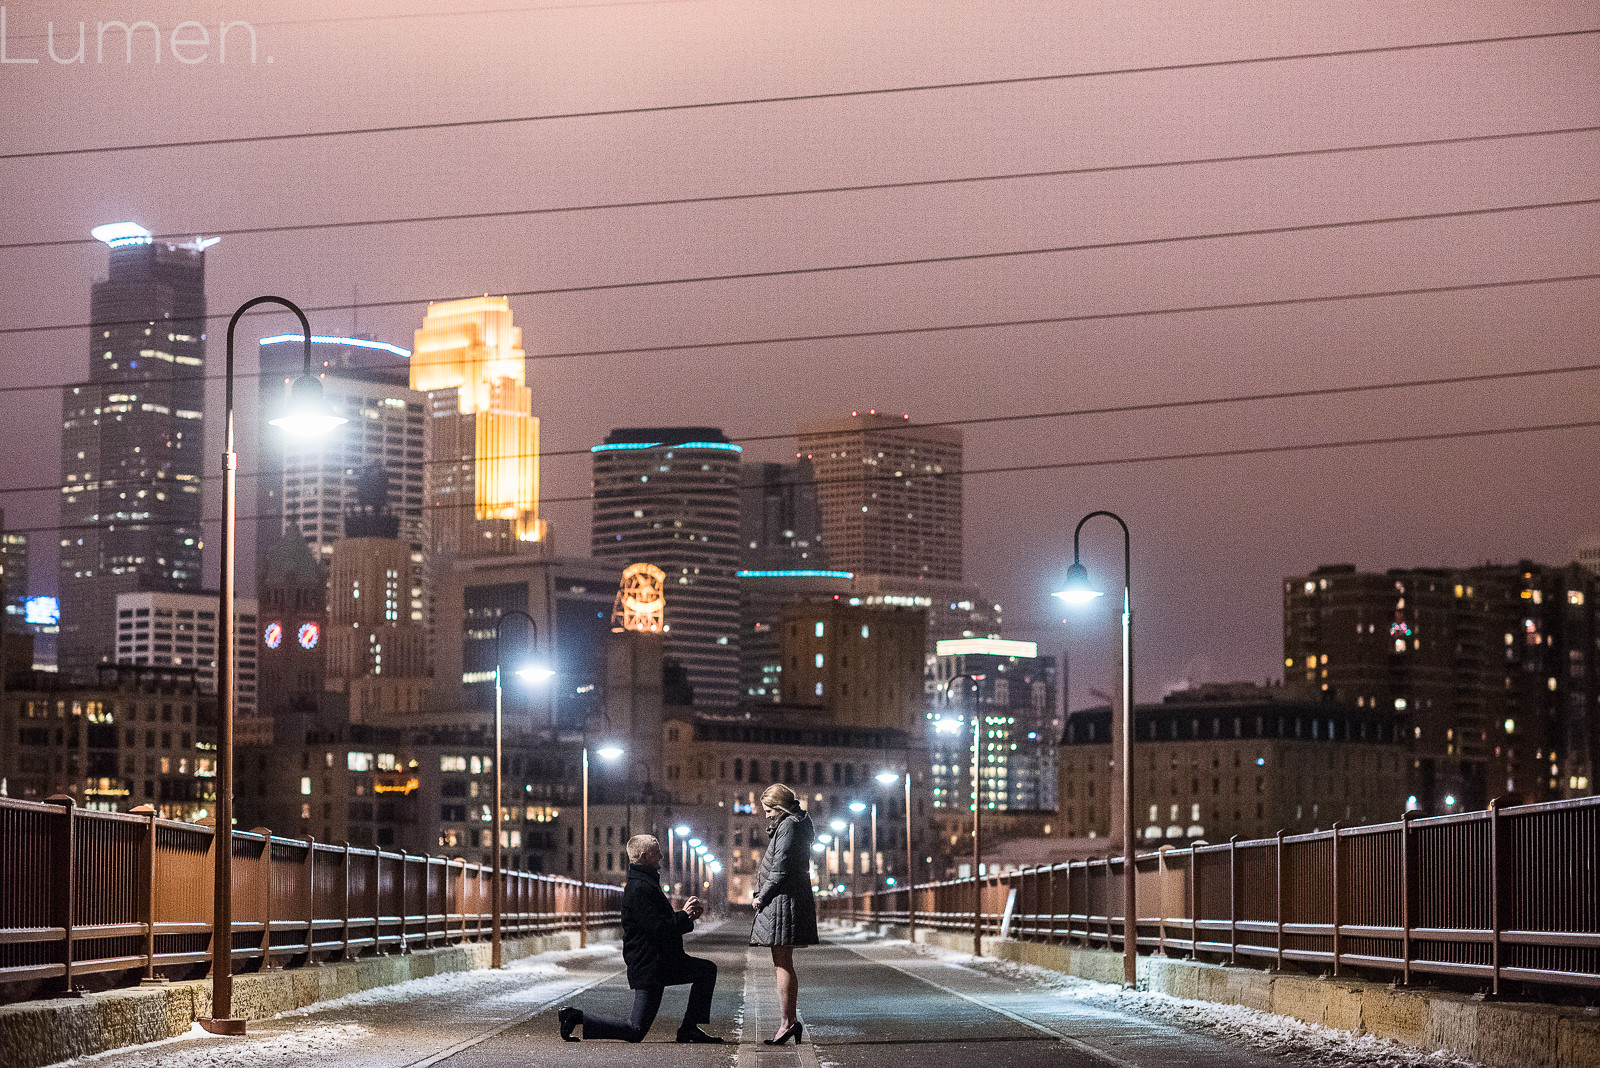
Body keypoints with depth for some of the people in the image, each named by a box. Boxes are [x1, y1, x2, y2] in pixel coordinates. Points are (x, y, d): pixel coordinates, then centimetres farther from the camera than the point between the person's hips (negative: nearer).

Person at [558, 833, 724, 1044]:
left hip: (663, 963, 10)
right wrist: (684, 915, -12)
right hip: (649, 968, -10)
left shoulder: (647, 883, 16)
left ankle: (689, 1029, 14)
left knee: (708, 970, 17)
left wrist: (687, 917, 8)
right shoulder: (640, 888, -19)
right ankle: (577, 1018, -2)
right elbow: (658, 929, -24)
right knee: (635, 1032, -10)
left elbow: (665, 925, 22)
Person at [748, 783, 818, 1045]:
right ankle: (791, 1021, 14)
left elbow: (780, 869, -17)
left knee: (782, 964, -10)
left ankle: (789, 1022, -11)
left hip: (784, 900, -11)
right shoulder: (795, 824, 19)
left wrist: (762, 896, -10)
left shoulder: (789, 827, -13)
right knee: (782, 964, 13)